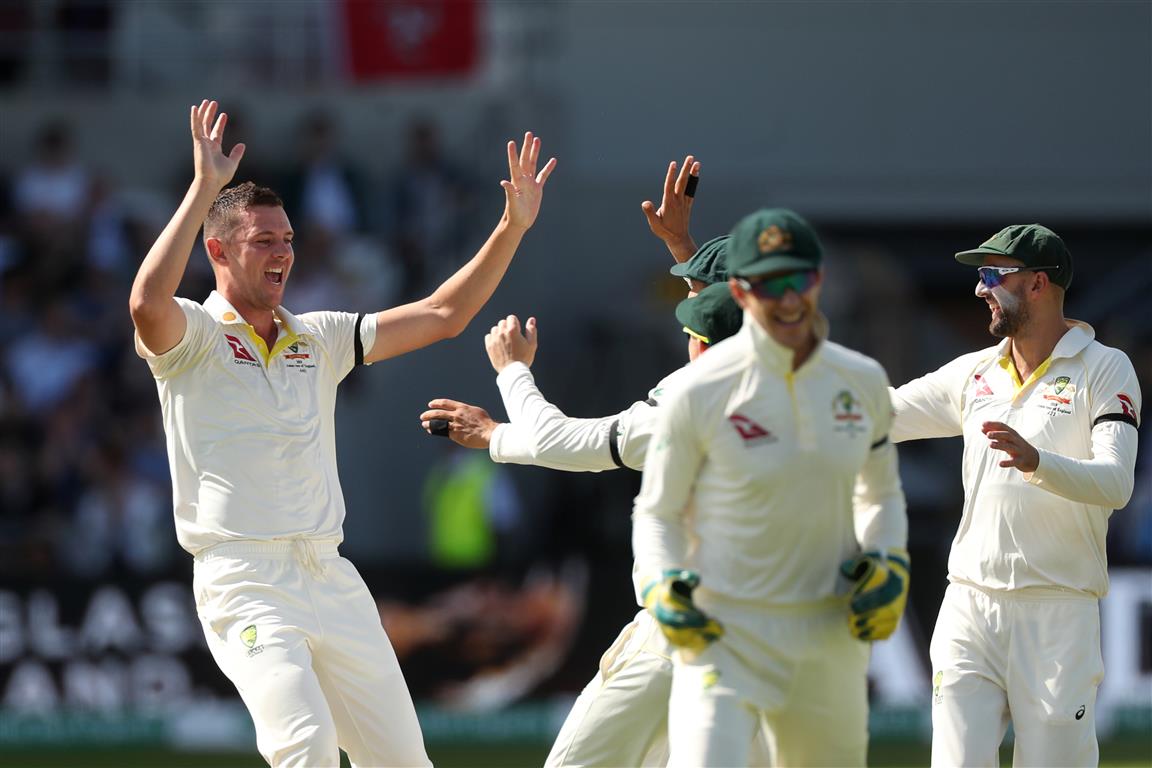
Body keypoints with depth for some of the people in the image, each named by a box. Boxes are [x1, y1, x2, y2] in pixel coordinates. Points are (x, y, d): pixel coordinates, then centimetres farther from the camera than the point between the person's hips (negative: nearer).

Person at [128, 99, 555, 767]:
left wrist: (513, 228, 8)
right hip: (244, 581, -7)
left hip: (332, 579, 7)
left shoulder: (319, 338, 17)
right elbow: (148, 304, -26)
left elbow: (442, 316, 17)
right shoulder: (193, 336, -1)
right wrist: (205, 190, -26)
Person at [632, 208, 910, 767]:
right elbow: (657, 512, 0)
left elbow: (881, 495, 18)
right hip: (724, 631, -5)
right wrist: (662, 588, -18)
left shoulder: (862, 382, 2)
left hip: (830, 635, 5)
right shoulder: (701, 391, -10)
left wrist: (889, 564, 0)